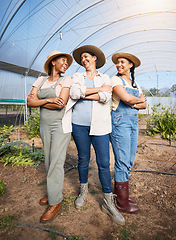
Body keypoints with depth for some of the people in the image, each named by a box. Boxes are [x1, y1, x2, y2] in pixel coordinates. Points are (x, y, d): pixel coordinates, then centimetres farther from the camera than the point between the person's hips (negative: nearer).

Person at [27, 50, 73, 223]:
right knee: (49, 161, 11)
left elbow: (61, 103, -15)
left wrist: (38, 101, -6)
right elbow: (29, 102, -1)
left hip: (61, 124, -4)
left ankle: (56, 203, 8)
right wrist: (48, 100, -15)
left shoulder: (66, 80, -1)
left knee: (56, 162, -5)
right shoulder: (41, 80, 10)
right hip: (45, 125, 5)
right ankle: (54, 191, 30)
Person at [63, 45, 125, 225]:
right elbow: (74, 93, -9)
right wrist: (99, 89, -8)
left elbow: (106, 97, -9)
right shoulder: (77, 77, 14)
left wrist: (83, 94, -7)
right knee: (83, 160, 10)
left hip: (99, 125, -1)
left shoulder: (105, 78, 11)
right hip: (79, 124, 1)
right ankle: (83, 192, 33)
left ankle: (108, 202, 14)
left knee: (104, 163, -1)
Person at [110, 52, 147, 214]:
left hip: (134, 121, 7)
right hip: (120, 121, -7)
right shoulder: (116, 80, -1)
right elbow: (126, 98, -18)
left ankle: (119, 192, 29)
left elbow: (144, 105, 9)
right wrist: (140, 99, 0)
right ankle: (122, 202, 12)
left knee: (129, 160, 11)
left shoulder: (135, 83, 18)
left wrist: (133, 103, -9)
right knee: (123, 161, -3)